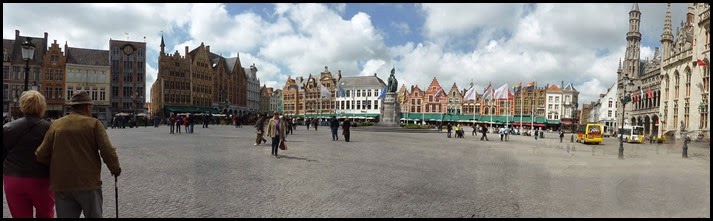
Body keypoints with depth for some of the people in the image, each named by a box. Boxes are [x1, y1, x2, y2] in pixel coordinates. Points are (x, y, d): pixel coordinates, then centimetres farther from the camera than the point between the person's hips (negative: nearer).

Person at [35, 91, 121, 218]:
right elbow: (107, 151, -13)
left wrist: (56, 164, 22)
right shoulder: (93, 123, -5)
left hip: (61, 185, 3)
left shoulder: (56, 125, 5)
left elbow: (41, 155, 3)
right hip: (88, 183, -3)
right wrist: (115, 169, 2)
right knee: (94, 215, 10)